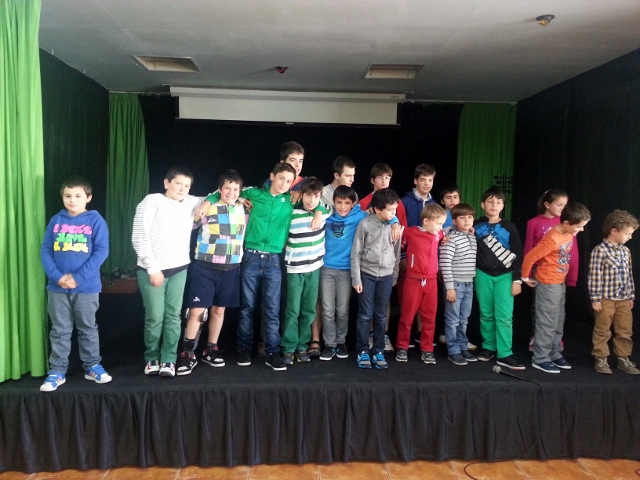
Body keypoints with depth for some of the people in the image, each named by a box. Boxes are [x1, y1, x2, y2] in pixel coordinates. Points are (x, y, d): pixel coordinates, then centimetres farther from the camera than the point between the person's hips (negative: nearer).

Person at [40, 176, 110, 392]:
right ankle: (57, 371, 19)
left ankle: (92, 366, 24)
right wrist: (57, 277, -12)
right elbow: (45, 251, 3)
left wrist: (78, 277, -16)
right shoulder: (56, 221, 5)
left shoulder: (95, 220, -3)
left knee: (88, 328, 11)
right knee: (59, 331, 10)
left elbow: (101, 251, -10)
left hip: (87, 287, -2)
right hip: (57, 287, 2)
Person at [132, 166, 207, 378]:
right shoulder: (152, 201, -4)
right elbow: (139, 237, -7)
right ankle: (152, 359, 18)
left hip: (178, 269, 4)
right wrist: (152, 268, -10)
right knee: (154, 317, 0)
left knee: (173, 316, 4)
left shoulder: (191, 203, 9)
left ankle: (169, 360, 13)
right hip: (151, 269, -3)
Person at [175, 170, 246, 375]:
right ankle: (188, 353, 8)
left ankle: (211, 350, 26)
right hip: (204, 267, -3)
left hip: (231, 269, 3)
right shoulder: (207, 208, -5)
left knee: (219, 309, 12)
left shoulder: (244, 209, 4)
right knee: (197, 311, -5)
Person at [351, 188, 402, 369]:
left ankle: (378, 351, 20)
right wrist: (356, 278, -7)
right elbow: (356, 253, -5)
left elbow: (397, 253, 10)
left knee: (381, 316, 9)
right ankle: (363, 351, 14)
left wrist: (394, 276, 11)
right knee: (365, 315, 2)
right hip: (367, 274, -3)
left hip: (386, 276, 3)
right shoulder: (365, 224, -8)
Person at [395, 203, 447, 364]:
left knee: (429, 317, 10)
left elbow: (445, 238, 27)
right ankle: (401, 348, 19)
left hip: (431, 281, 4)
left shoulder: (439, 235, 5)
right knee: (407, 316, 7)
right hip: (413, 280, -4)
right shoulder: (410, 232, -8)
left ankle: (427, 350, 21)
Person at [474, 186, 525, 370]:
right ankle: (488, 347, 20)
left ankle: (504, 354, -2)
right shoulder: (476, 226, 2)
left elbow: (518, 255, 1)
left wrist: (517, 279, -3)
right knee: (486, 314, 8)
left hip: (504, 276, -1)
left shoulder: (509, 228, 2)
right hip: (483, 275, 1)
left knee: (504, 316, -5)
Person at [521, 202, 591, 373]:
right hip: (548, 284, -9)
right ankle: (540, 359, 7)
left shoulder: (569, 234, 2)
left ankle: (555, 354, 27)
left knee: (558, 322, 15)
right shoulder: (552, 239, -25)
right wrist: (526, 277, -10)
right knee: (547, 323, -2)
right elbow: (529, 257, -23)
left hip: (560, 283, 9)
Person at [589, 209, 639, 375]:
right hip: (606, 299, -6)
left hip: (624, 299, 6)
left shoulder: (625, 251, 7)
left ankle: (623, 359, 27)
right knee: (602, 331, 6)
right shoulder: (600, 251, -15)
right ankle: (601, 360, 18)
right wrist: (595, 299, -14)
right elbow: (594, 276, -15)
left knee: (625, 331, 14)